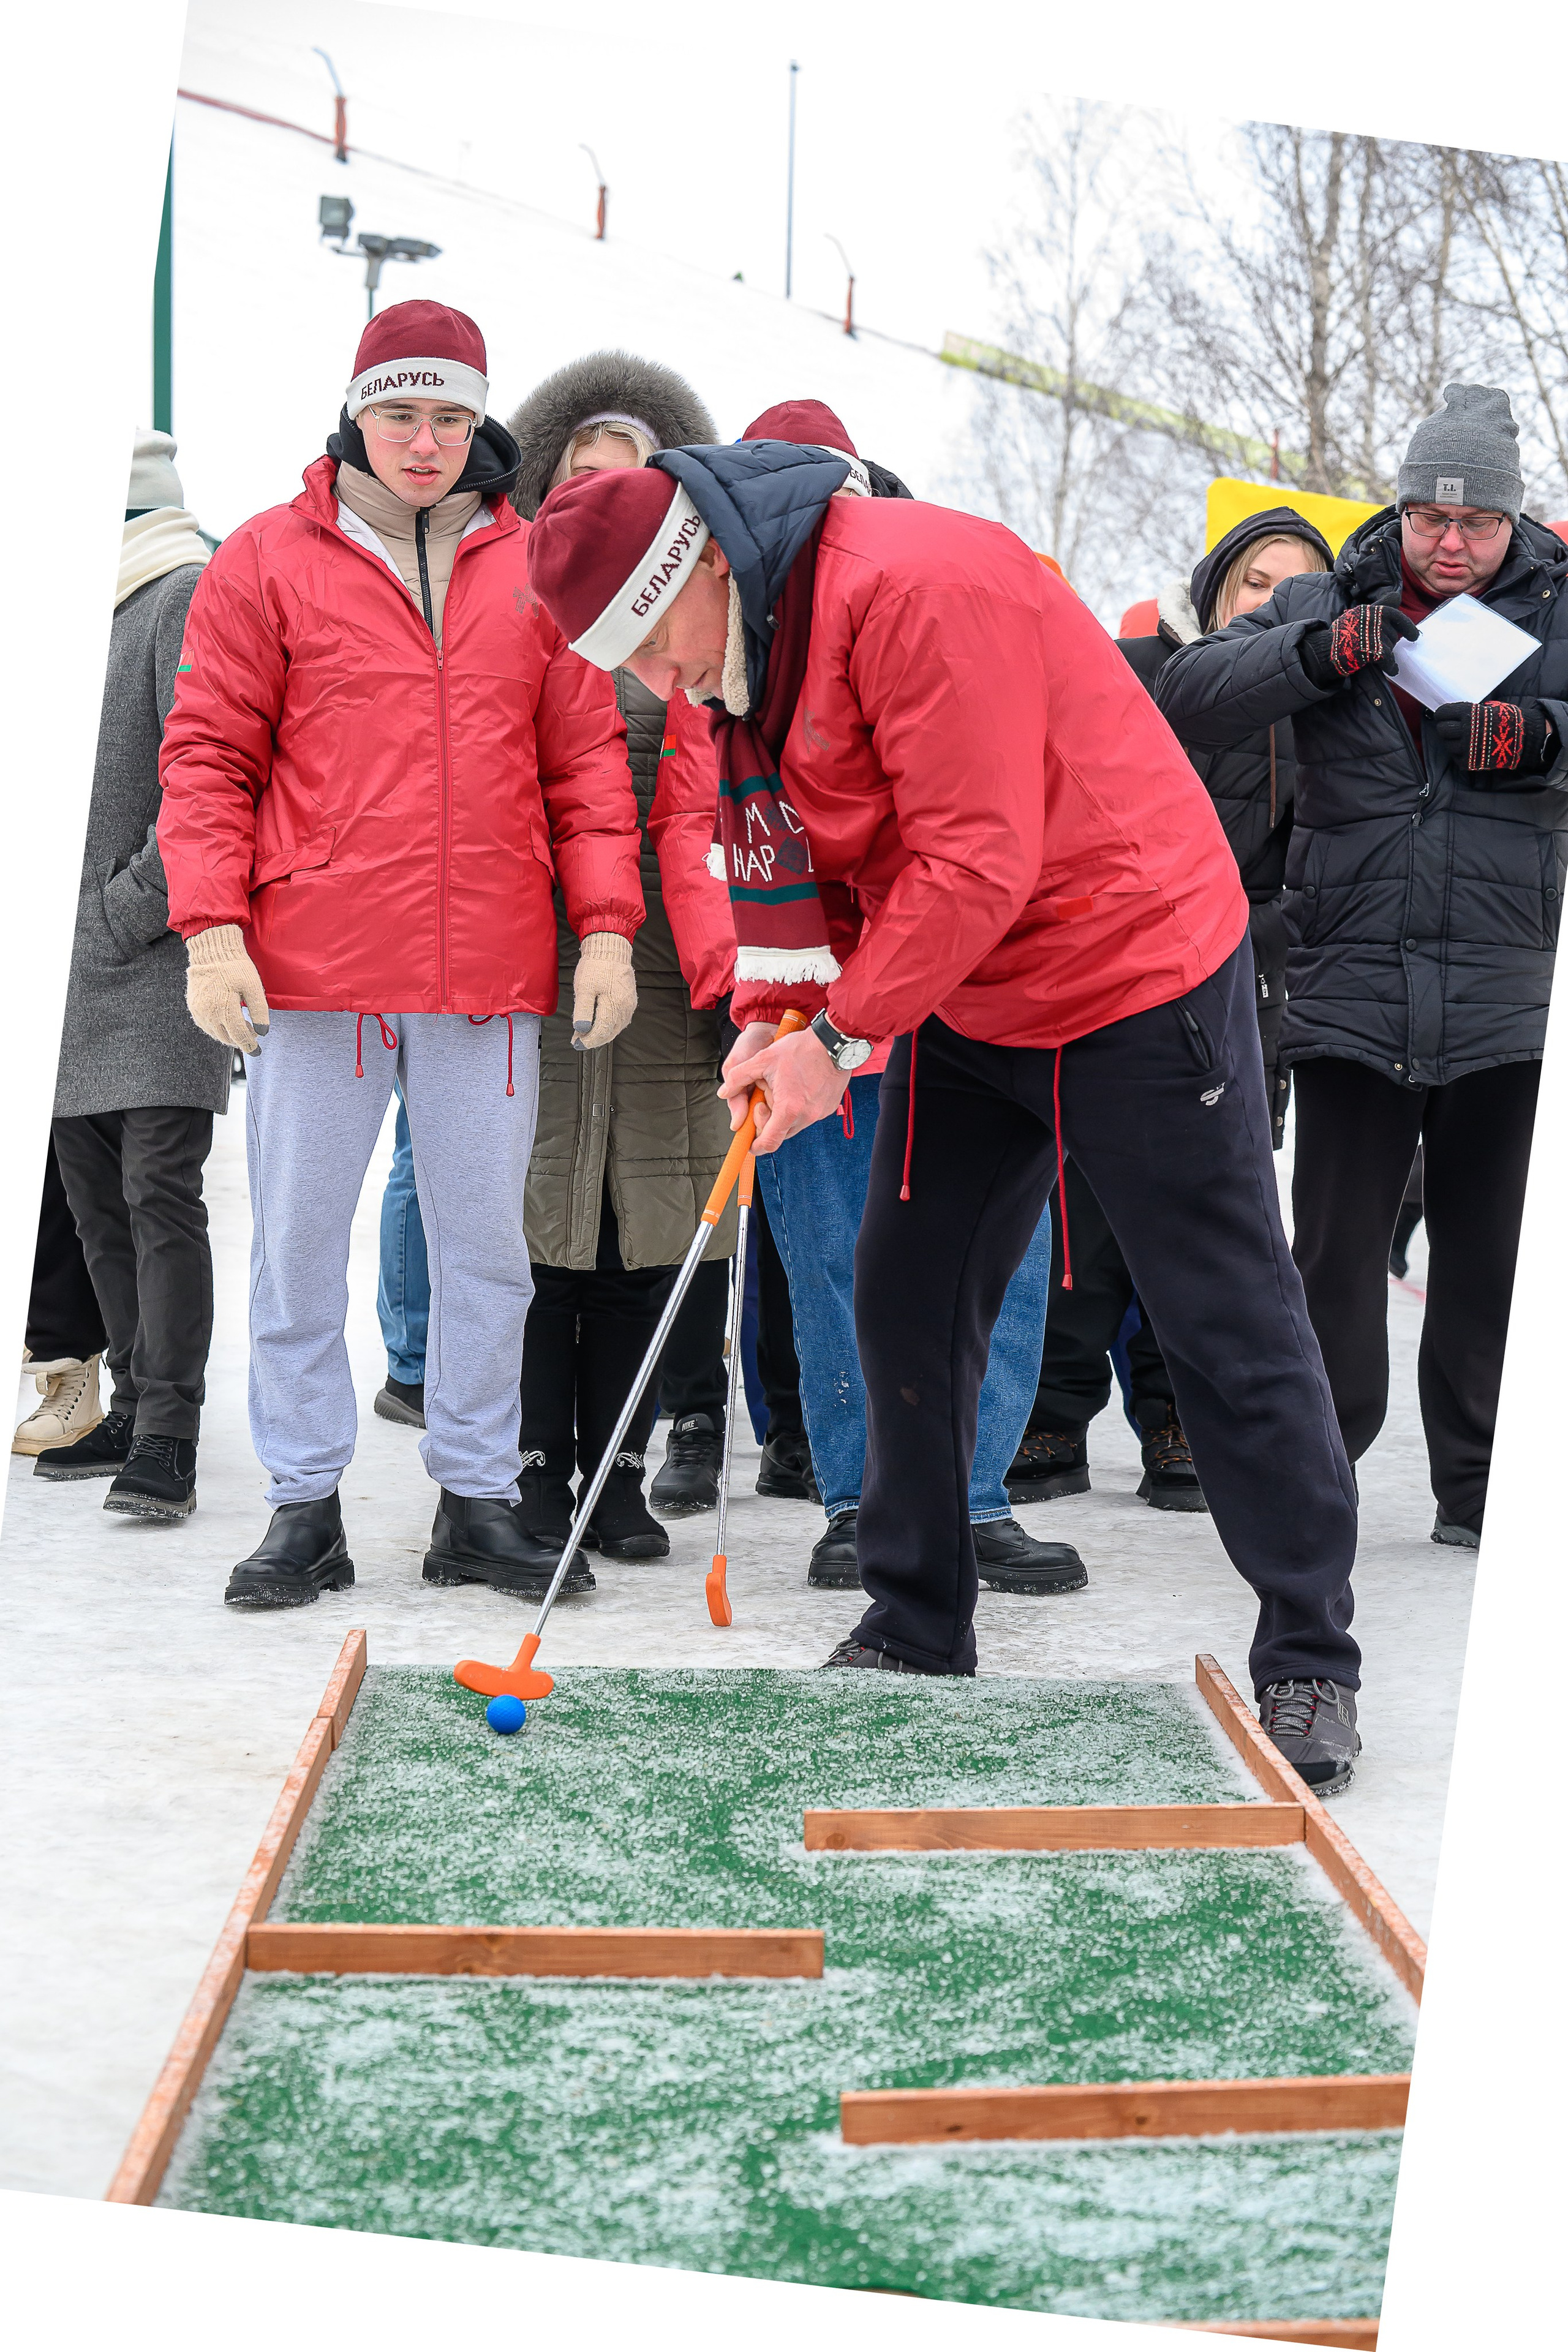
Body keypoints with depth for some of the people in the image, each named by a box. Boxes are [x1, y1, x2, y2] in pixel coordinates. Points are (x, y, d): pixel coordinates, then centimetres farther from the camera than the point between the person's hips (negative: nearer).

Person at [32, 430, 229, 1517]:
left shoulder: (192, 598, -8)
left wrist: (129, 907, -16)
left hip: (161, 960, -9)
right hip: (83, 964, 9)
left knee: (160, 1193, -11)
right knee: (99, 1199, 10)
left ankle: (167, 1437, -9)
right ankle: (138, 1409, 18)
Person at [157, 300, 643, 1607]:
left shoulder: (536, 571, 10)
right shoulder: (268, 564, 4)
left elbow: (586, 761, 10)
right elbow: (207, 755, 2)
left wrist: (606, 925, 1)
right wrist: (212, 926, -8)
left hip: (491, 976, 2)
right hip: (311, 969, -2)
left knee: (487, 1244, 8)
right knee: (299, 1243, 3)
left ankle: (480, 1500, 19)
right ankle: (306, 1503, 15)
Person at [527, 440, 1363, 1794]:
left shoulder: (919, 589, -26)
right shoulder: (739, 650, 3)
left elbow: (977, 862, -28)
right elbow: (779, 848, 11)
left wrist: (838, 1034, -22)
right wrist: (773, 1013, -5)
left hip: (1137, 980, -8)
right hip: (960, 1003, 9)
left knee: (1228, 1327, -1)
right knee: (907, 1303, 8)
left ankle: (1310, 1660, 10)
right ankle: (917, 1632, 22)